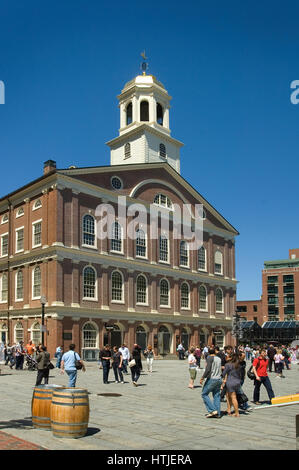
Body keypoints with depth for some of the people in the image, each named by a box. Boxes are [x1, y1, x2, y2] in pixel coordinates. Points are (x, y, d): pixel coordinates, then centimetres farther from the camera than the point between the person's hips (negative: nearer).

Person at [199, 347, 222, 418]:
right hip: (219, 379, 7)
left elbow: (208, 369, -18)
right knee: (216, 396, 10)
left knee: (204, 394, 3)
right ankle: (218, 413, 8)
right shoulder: (219, 359, 12)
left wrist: (202, 378, -15)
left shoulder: (209, 357, -9)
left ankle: (212, 410, -5)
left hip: (211, 379, -7)